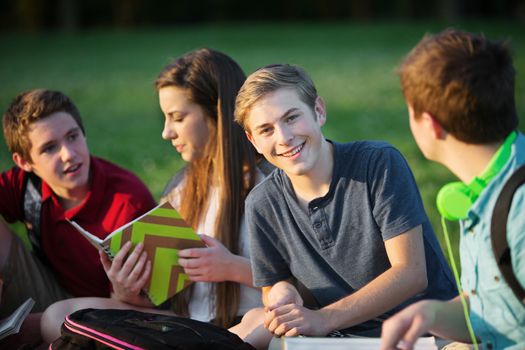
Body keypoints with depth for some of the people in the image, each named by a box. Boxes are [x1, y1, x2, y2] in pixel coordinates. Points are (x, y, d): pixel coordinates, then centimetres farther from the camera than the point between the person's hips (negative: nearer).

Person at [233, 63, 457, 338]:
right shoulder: (262, 204, 1)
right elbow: (270, 287, 12)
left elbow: (411, 273, -14)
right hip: (347, 338, 4)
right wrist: (281, 292, -12)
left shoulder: (380, 163, -11)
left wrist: (324, 319, -21)